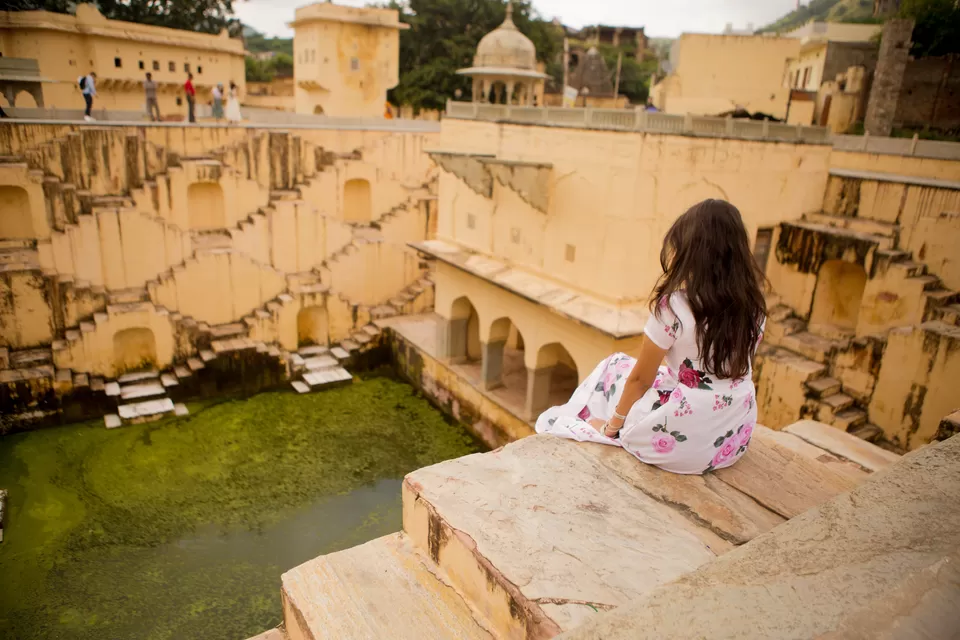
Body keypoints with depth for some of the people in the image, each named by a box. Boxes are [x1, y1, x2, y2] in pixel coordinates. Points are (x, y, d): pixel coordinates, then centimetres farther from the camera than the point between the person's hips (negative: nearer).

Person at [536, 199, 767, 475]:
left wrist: (612, 425, 5)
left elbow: (640, 379, -9)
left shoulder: (675, 306, -18)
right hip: (734, 441, 6)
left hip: (683, 443, -6)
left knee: (614, 368, 18)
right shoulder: (754, 304, -2)